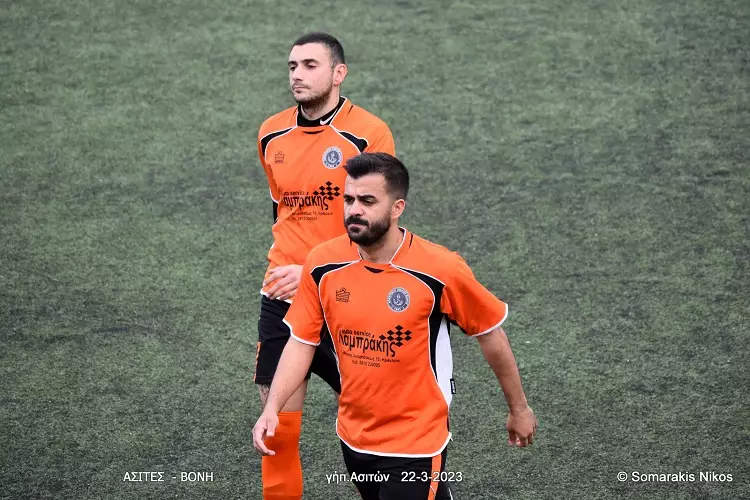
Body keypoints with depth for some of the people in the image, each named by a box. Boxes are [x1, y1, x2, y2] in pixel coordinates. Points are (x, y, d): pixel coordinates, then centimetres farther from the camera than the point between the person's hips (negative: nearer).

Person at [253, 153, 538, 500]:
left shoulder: (440, 269, -18)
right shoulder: (322, 264, -9)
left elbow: (490, 334, -5)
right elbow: (302, 343, 1)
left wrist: (519, 409, 4)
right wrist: (272, 409, -12)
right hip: (353, 438, 4)